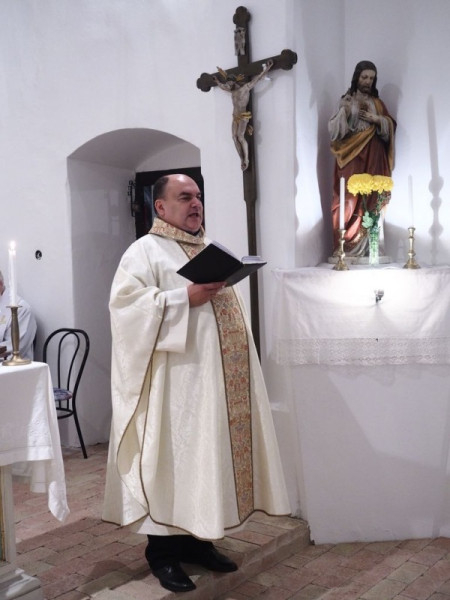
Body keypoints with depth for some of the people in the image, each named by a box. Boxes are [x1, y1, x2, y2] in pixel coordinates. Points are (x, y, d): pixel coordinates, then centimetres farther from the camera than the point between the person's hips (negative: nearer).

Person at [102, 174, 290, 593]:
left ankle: (196, 539, 26)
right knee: (173, 459, 0)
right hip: (175, 380, -7)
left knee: (210, 457, 12)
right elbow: (126, 305, -18)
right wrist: (185, 298, -23)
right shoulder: (145, 251, -5)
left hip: (218, 380, 8)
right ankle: (162, 550, 14)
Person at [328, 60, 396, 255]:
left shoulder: (377, 103, 15)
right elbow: (333, 128, -1)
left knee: (370, 199, -4)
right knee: (349, 198, -9)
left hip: (372, 157, 2)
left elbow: (391, 126, 11)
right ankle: (347, 246, -7)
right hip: (350, 155, -2)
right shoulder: (346, 101, 8)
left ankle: (366, 246, -1)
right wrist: (345, 111, -15)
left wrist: (377, 120, -7)